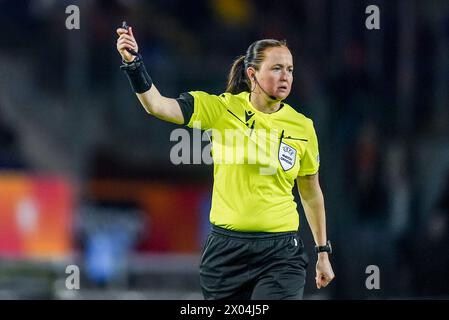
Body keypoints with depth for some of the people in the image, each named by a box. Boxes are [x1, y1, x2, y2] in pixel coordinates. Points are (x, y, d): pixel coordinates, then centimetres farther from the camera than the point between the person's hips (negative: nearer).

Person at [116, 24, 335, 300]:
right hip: (226, 248, 0)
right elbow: (157, 105, -12)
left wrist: (323, 252, 16)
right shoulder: (223, 108, -2)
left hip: (280, 255, 0)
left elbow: (311, 193, 13)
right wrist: (133, 63, -28)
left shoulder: (302, 127, 1)